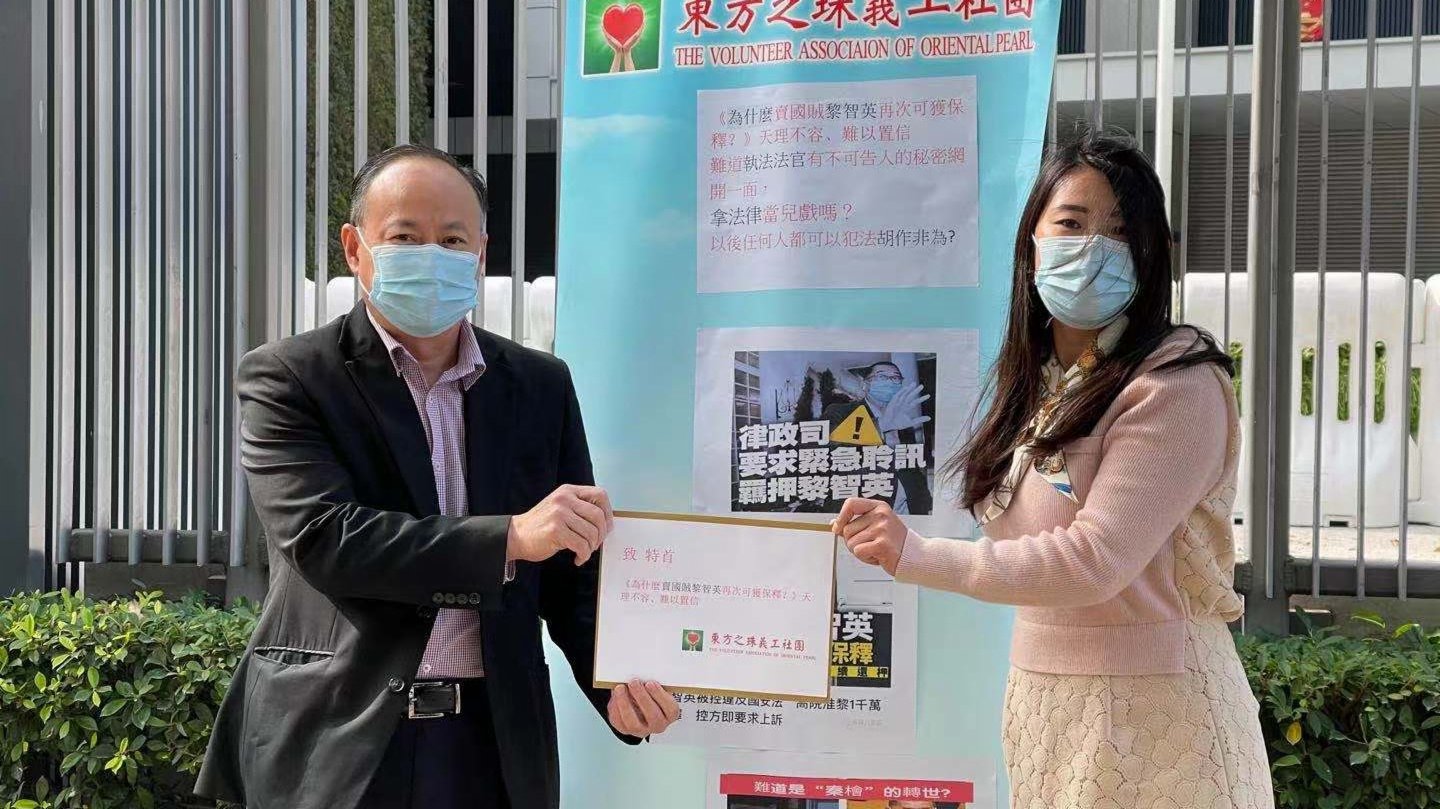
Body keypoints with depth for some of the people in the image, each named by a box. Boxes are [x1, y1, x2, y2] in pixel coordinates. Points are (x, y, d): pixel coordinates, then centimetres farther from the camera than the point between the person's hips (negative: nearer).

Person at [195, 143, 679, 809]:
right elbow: (321, 540, -17)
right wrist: (510, 537, -24)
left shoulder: (541, 386, 6)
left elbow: (571, 573, 8)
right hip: (336, 745, -3)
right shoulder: (286, 379, -4)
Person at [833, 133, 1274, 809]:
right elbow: (1021, 545, 9)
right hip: (1040, 698, 6)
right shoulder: (1036, 379, 7)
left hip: (1149, 704, -6)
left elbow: (1092, 561, -22)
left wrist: (916, 556, -22)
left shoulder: (1178, 387, -16)